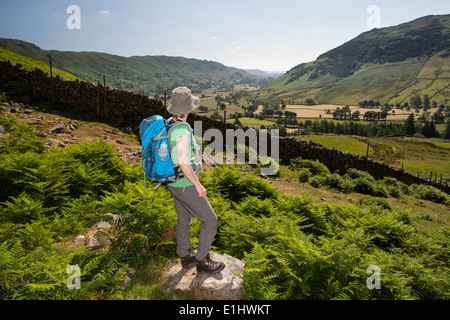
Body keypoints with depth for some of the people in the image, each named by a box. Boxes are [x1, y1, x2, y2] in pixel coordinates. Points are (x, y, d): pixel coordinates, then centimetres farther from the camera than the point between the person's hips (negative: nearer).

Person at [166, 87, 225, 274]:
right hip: (185, 186, -9)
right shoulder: (181, 130, -27)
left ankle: (185, 257, 40)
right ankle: (202, 260, 18)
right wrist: (199, 185, -19)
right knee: (210, 221, 5)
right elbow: (183, 162, -30)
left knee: (183, 220, 23)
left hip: (173, 182, 9)